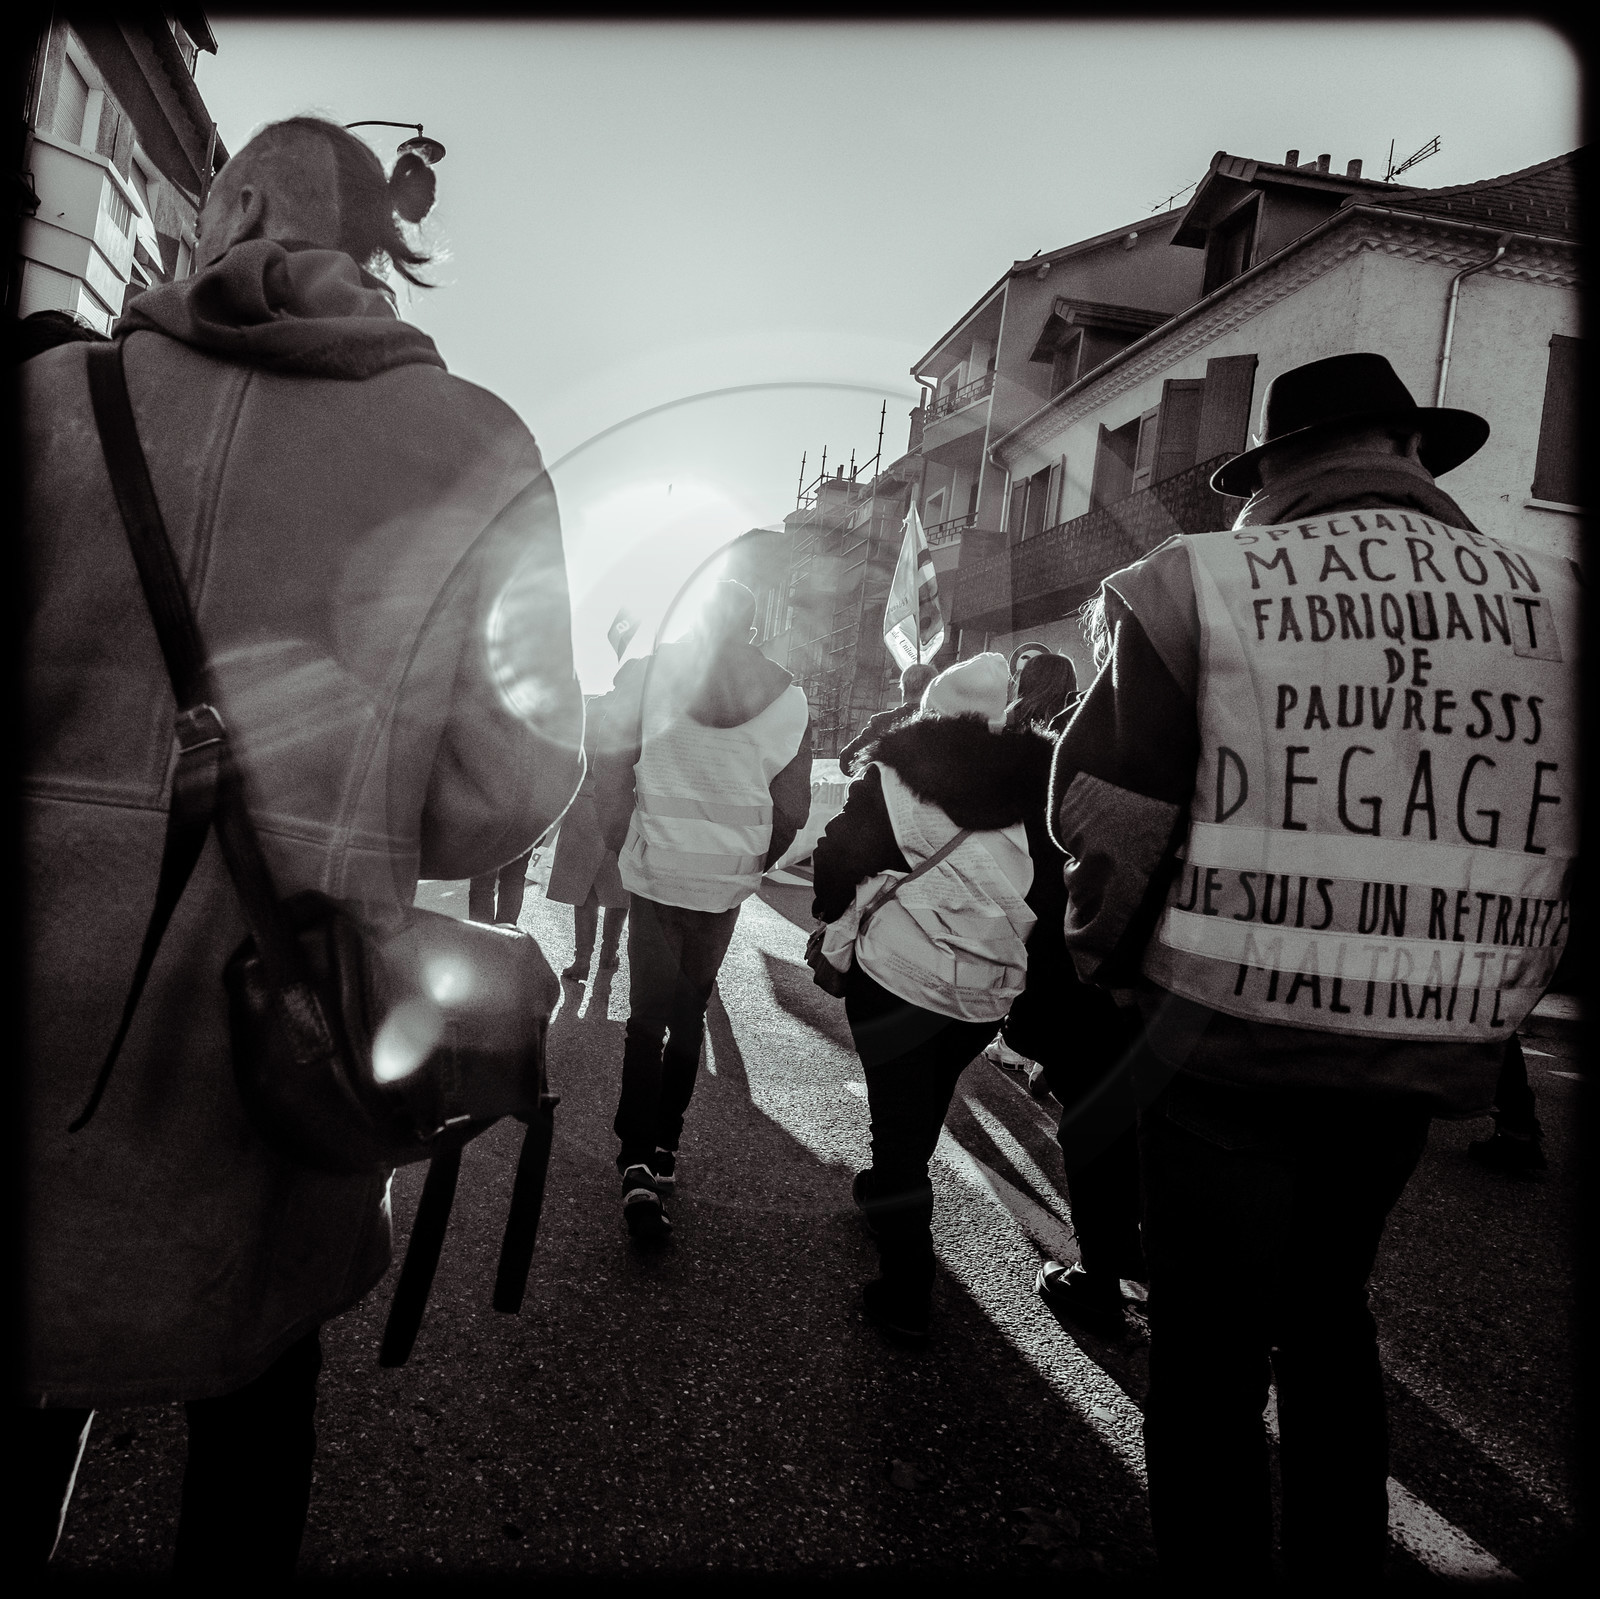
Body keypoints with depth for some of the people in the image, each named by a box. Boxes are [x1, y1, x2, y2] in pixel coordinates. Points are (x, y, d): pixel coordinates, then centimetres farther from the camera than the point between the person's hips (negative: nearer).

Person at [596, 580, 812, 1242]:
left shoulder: (656, 668, -5)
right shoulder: (788, 695, -1)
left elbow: (611, 762, -7)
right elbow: (793, 809, 2)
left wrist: (619, 845, 6)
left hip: (654, 867, -1)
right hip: (729, 878, 2)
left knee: (647, 1014, 5)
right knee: (690, 1013, 17)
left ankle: (639, 1166, -6)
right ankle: (665, 1148, 24)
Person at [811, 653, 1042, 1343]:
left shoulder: (893, 776, -8)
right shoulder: (1033, 782, 1)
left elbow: (839, 857, -5)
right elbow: (1051, 879, 8)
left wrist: (833, 922, 12)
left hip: (899, 970, -4)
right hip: (990, 983, 4)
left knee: (898, 1119, 5)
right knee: (928, 1104, 25)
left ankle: (905, 1296, 8)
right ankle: (889, 1195, 49)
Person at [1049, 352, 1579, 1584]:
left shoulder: (1201, 587, -11)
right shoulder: (1551, 603, 1)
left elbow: (1106, 831, -11)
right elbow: (1558, 854, 6)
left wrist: (1109, 962, 8)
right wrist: (1482, 1003, 18)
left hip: (1229, 1046, -4)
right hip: (1429, 1059, 5)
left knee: (1212, 1354, 13)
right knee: (1330, 1311, 27)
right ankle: (1344, 1561, 43)